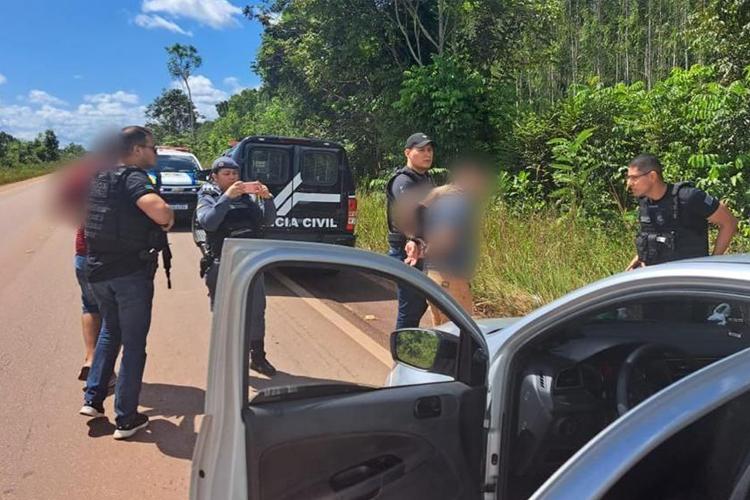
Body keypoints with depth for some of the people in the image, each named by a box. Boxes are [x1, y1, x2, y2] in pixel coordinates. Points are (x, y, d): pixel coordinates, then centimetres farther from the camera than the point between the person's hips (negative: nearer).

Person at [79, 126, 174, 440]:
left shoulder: (99, 178, 9)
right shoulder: (133, 178, -15)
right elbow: (161, 212, -34)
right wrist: (168, 219, -13)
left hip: (98, 270, 7)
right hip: (131, 273, -7)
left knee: (110, 330, 27)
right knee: (134, 343, 5)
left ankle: (93, 399, 25)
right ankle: (126, 418, 11)